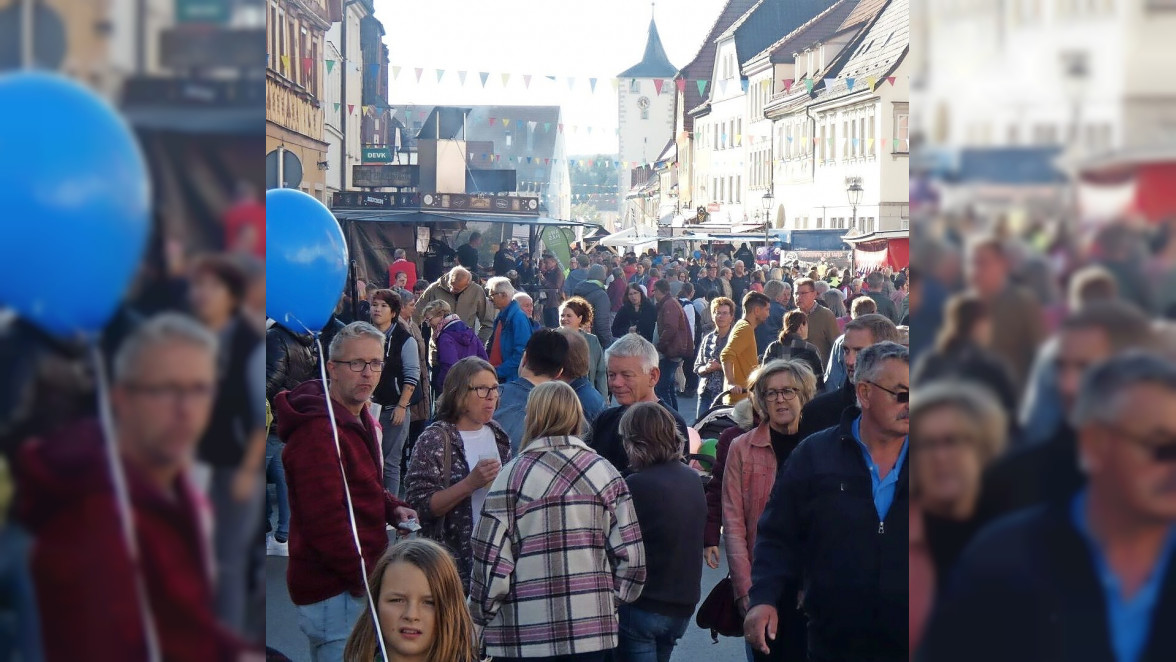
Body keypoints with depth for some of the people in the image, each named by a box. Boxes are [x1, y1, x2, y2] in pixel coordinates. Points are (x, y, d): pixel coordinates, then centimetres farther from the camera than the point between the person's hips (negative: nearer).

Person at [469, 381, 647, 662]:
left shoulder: (514, 476, -7)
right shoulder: (606, 473, 3)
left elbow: (491, 562, -8)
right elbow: (630, 556, 2)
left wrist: (477, 628, 3)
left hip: (524, 634, -3)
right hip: (593, 631, 3)